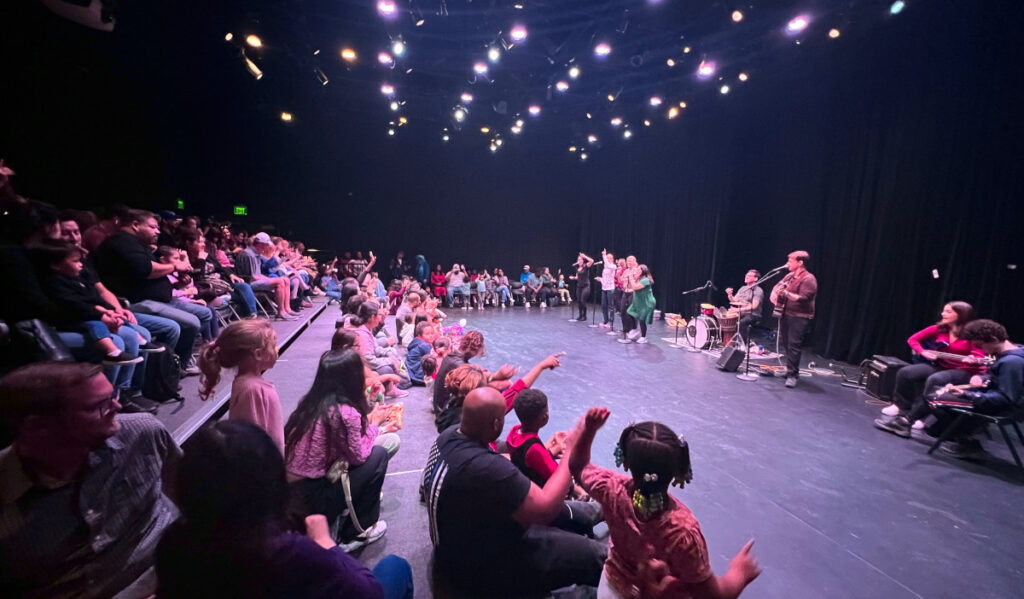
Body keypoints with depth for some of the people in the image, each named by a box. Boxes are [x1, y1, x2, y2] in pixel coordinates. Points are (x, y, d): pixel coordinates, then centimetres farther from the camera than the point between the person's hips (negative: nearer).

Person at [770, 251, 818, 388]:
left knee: (794, 346, -9)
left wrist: (785, 293, -29)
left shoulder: (808, 279, -13)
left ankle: (792, 374, -5)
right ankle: (788, 369, 26)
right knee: (784, 344, 14)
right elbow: (778, 285, 23)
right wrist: (774, 293, 1)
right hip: (785, 314, 9)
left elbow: (803, 298, -22)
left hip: (799, 318, -8)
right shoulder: (790, 276, 12)